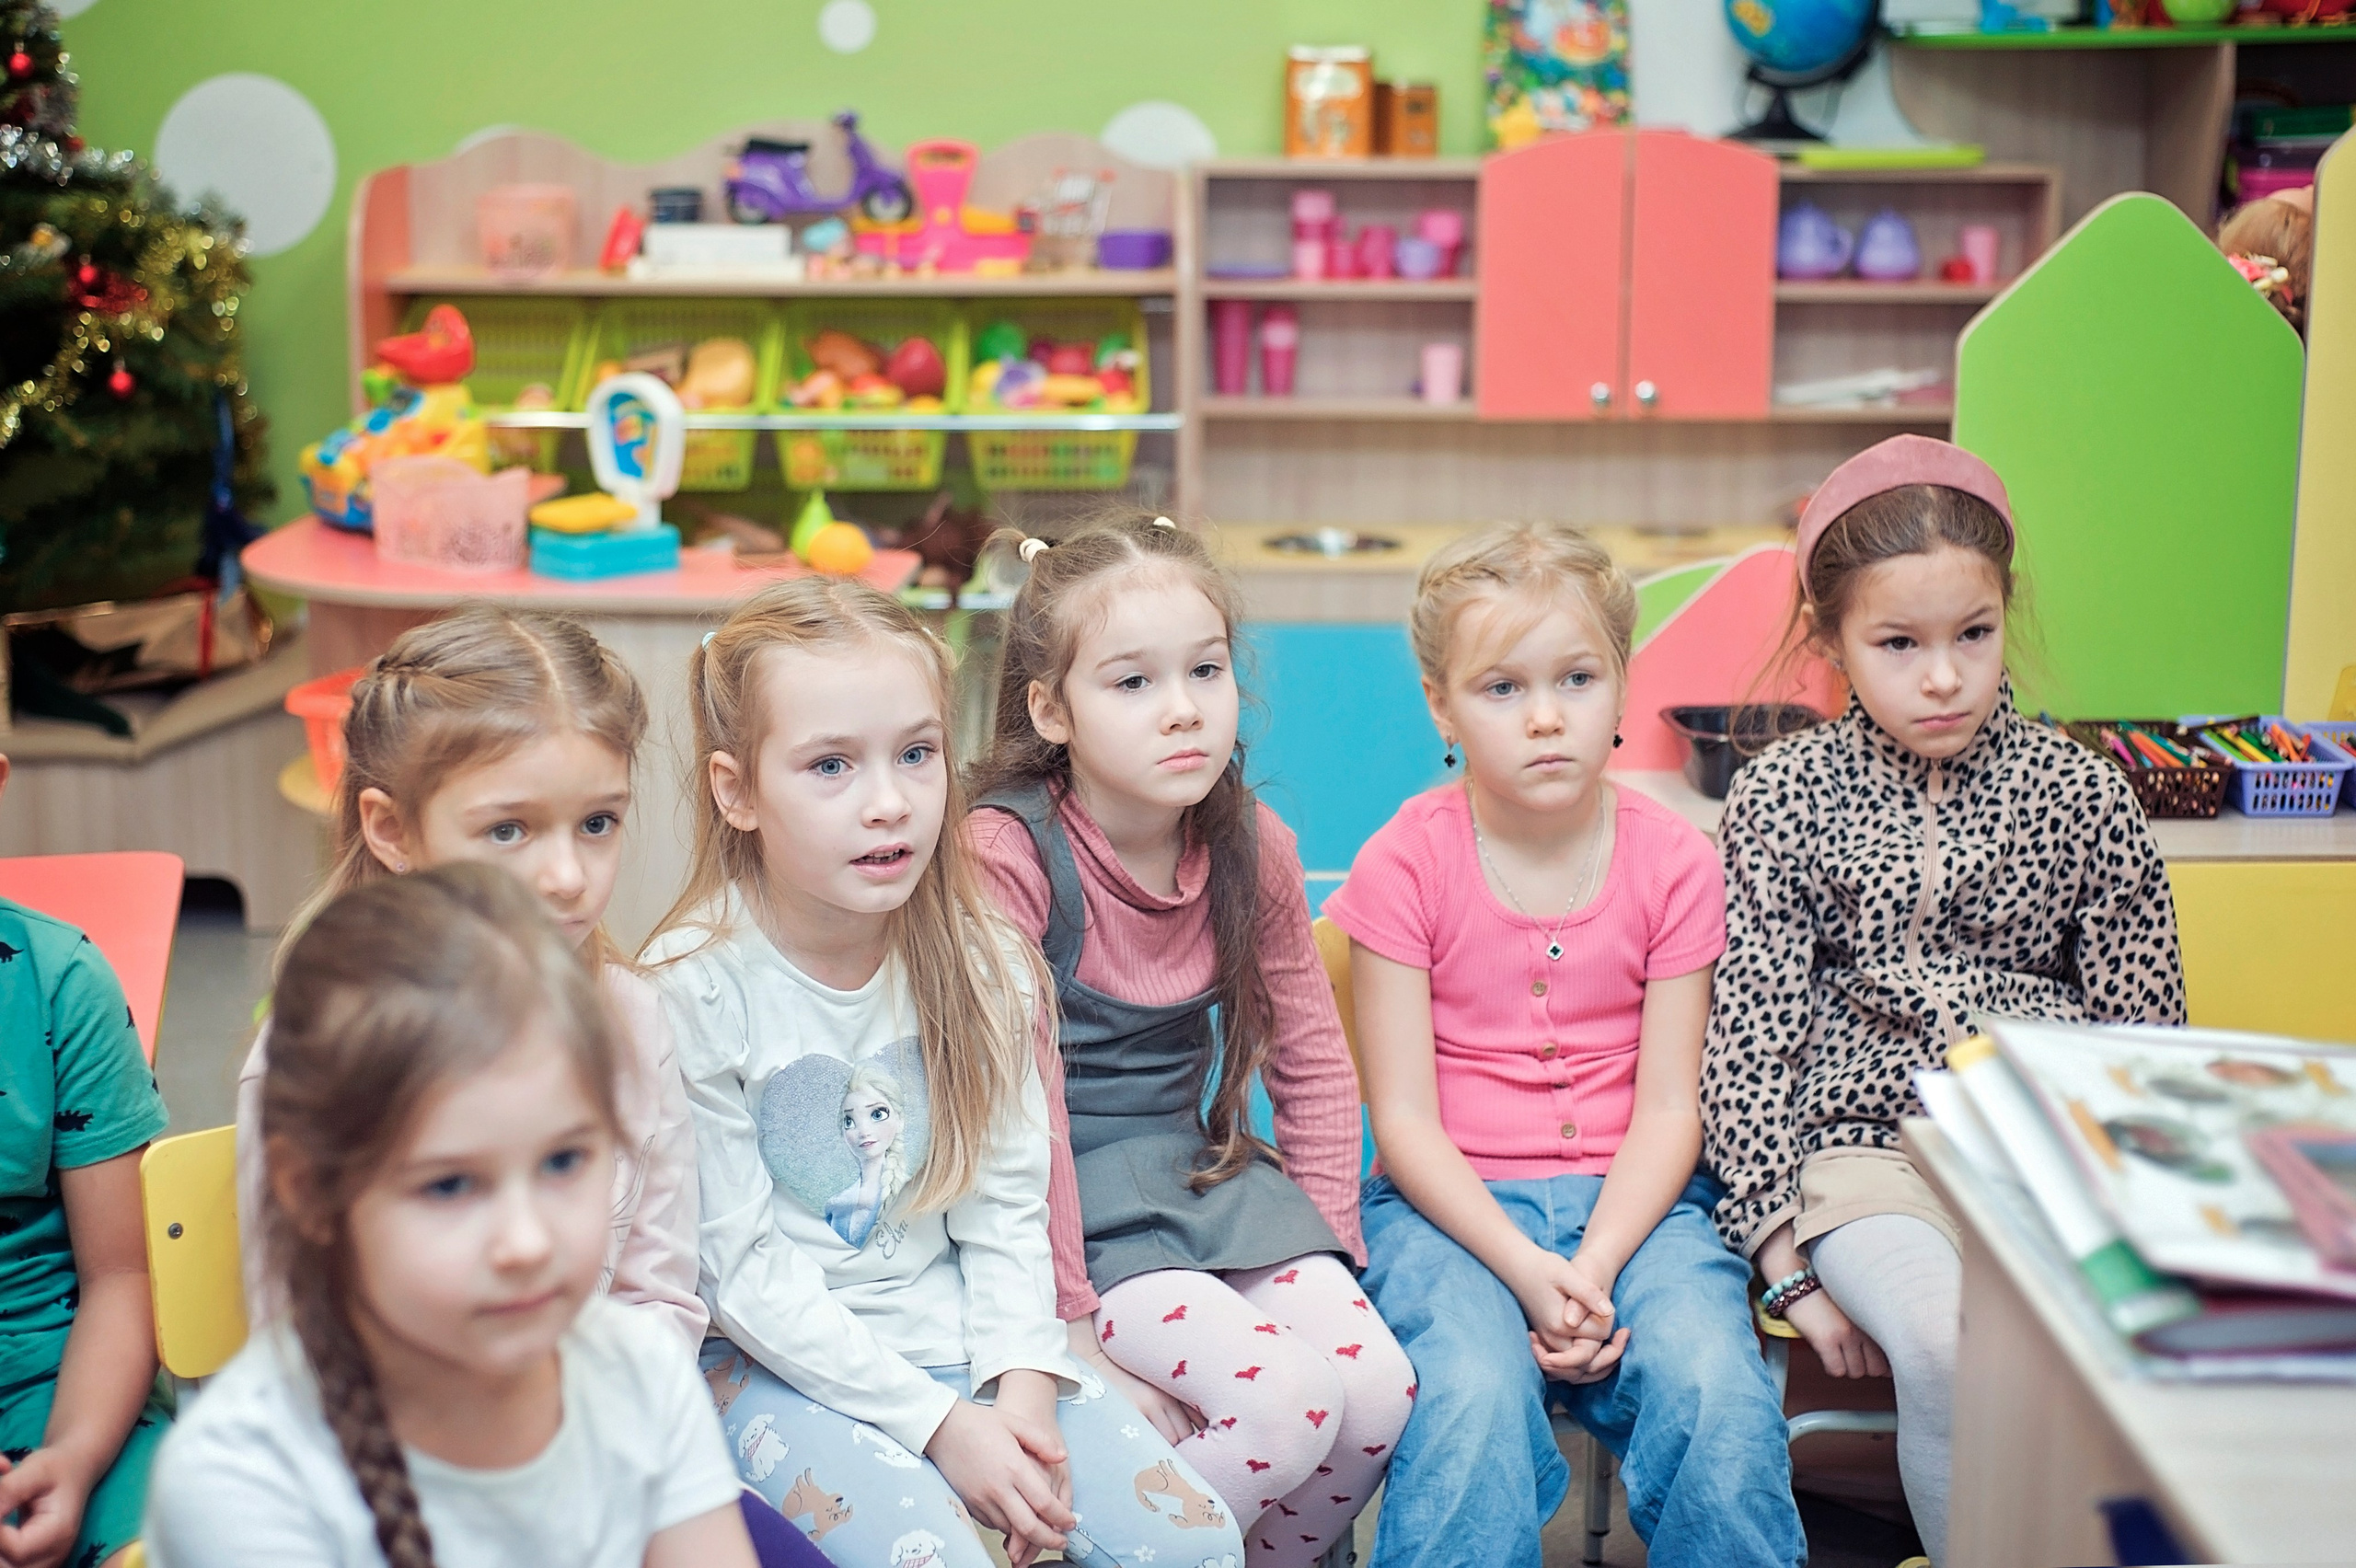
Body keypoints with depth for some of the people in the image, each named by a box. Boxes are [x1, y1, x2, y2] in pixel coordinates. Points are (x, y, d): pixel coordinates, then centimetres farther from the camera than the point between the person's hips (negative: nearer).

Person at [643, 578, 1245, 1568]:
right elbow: (743, 1268, -14)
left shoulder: (979, 964, -3)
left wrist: (1022, 1383, -14)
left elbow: (1006, 1204, 1)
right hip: (781, 1362, -4)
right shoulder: (693, 988, -17)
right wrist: (937, 1422, -17)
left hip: (959, 1335, 4)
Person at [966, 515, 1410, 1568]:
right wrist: (1076, 1331, -17)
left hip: (1205, 1172, 6)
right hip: (1071, 1198, -6)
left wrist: (1326, 1262, 3)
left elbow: (1313, 1061, 10)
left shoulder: (1251, 848, 0)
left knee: (1377, 1389, -14)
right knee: (1284, 1399, -24)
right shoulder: (1007, 856, -19)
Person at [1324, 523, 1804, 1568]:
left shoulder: (1674, 864, 0)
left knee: (1715, 1391, -26)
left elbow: (1667, 1108, -2)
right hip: (1453, 1204, -1)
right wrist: (1524, 1269, -19)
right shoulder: (1405, 865, -4)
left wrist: (1593, 1267, -17)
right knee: (1474, 1393, -32)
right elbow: (1404, 1117, -6)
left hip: (1628, 1200, 2)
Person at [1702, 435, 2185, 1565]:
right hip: (1865, 1144, -1)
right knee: (1948, 1348, -29)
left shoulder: (2081, 792, 5)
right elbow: (1749, 1035, 0)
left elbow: (2143, 1037, 9)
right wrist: (1788, 1259, -7)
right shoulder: (1781, 795, 2)